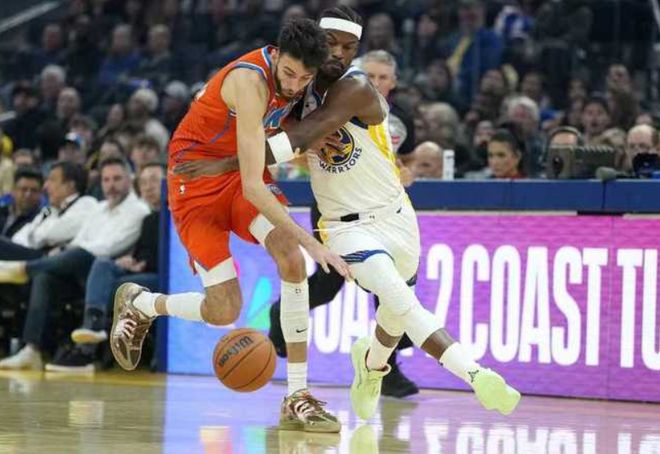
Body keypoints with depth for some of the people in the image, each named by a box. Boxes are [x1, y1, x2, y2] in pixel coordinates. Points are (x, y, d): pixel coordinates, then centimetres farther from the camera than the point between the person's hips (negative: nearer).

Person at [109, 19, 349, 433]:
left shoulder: (290, 70, -8)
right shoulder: (251, 81, -32)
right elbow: (252, 187, -36)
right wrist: (312, 243, -39)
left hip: (241, 168, 6)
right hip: (196, 177, -6)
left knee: (291, 256, -22)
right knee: (224, 310, -12)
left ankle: (298, 398, -17)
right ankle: (138, 304, 21)